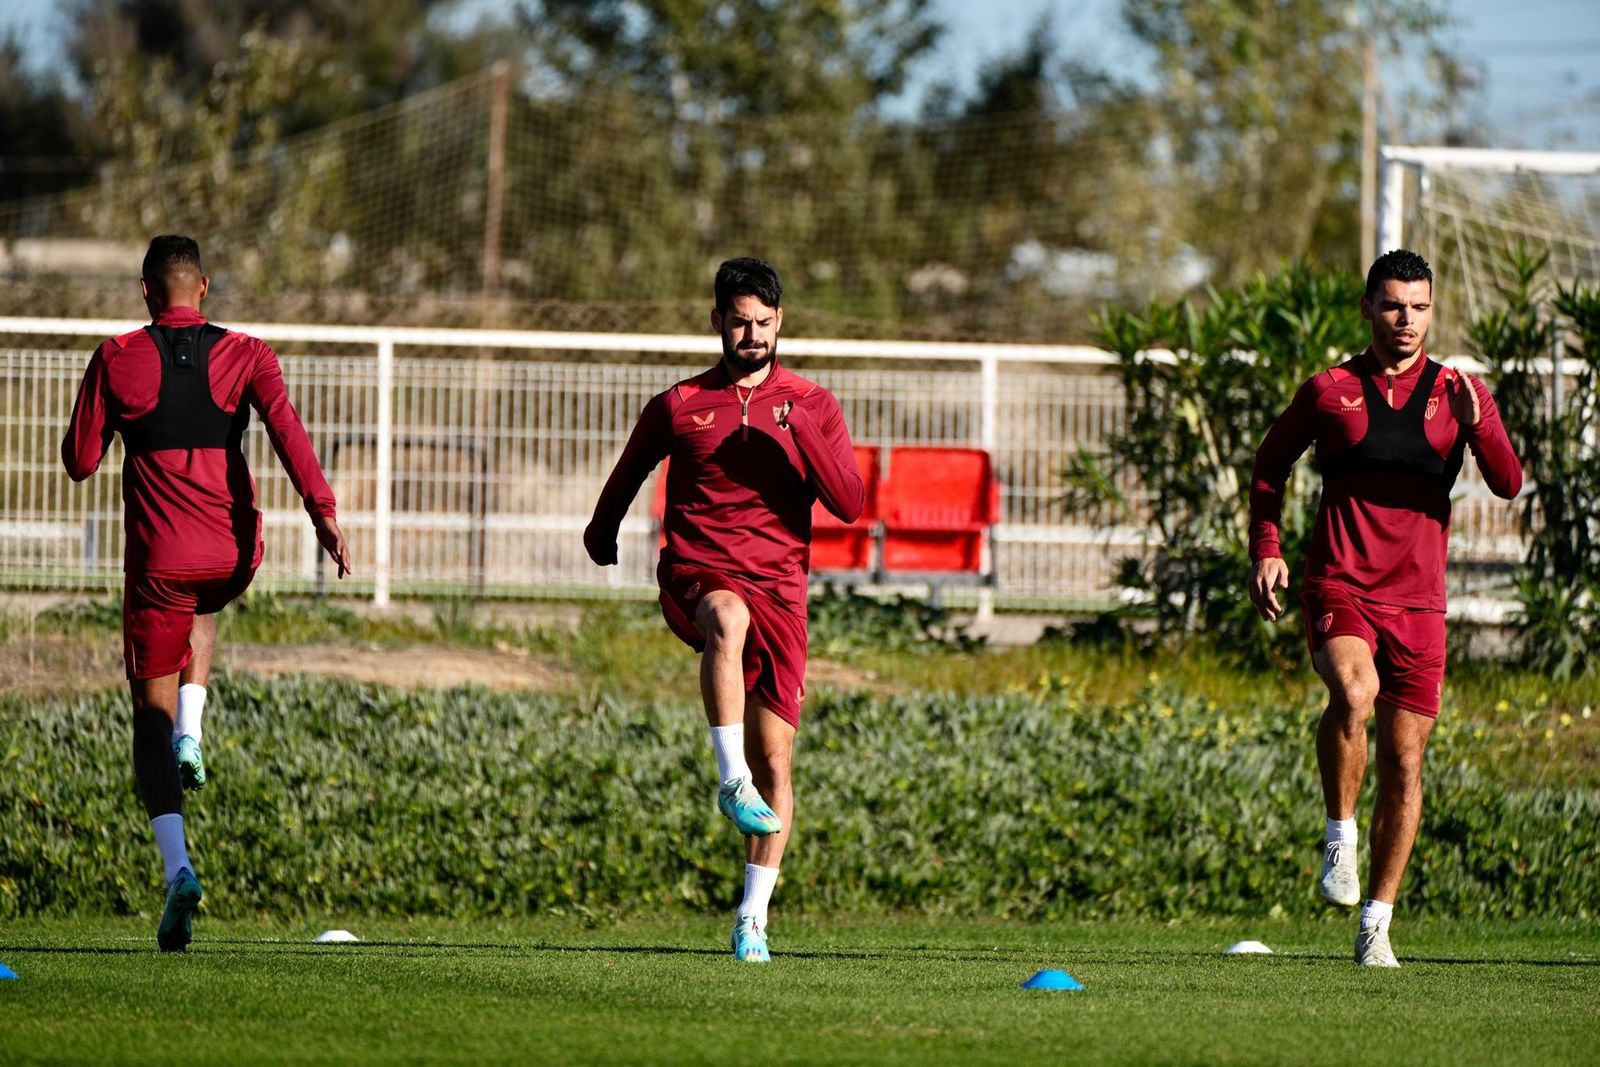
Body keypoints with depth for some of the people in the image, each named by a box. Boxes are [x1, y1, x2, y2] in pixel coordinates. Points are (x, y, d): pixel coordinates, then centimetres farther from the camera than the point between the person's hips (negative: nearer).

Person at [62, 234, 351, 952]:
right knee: (201, 612, 40)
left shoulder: (117, 359, -1)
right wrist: (323, 513, -18)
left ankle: (176, 866, -16)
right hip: (232, 554, 3)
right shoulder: (244, 355, 2)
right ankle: (191, 733, 15)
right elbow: (287, 432, -13)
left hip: (159, 557, -3)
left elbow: (80, 461, 2)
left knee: (152, 715, 3)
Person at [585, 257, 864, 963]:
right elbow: (630, 472, 28)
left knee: (775, 762, -3)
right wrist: (602, 536, 38)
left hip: (778, 586, 1)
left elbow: (849, 504, -1)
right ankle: (731, 778, -42)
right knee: (728, 619, -41)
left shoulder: (812, 407, 9)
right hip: (695, 576, -1)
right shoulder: (677, 406, 10)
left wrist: (801, 430, -13)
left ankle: (753, 918, 4)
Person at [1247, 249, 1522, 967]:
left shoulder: (1457, 393, 7)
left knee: (1404, 763, 1)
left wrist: (1475, 428, -21)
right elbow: (1271, 465, 19)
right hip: (1339, 588, -2)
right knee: (1353, 692, -32)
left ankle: (1376, 924, 12)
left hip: (1417, 600, 2)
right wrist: (1266, 550, 7)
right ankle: (1340, 839, -14)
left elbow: (1508, 484, -2)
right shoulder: (1330, 392, 6)